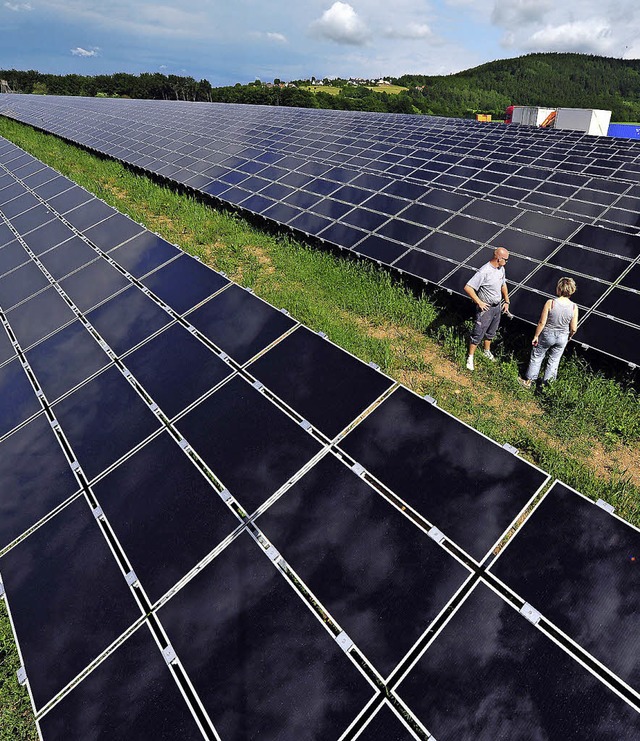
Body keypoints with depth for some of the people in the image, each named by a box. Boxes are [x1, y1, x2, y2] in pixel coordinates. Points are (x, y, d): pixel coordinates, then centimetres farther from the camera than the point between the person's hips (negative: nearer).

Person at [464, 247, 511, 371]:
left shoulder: (501, 269, 0)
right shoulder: (484, 272, -26)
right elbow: (468, 288, -29)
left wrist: (506, 301, 15)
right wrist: (479, 302, -24)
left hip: (497, 306, 8)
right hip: (485, 308, -8)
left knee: (491, 332, 23)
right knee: (478, 334, 1)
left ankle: (487, 350, 45)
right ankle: (470, 358, 15)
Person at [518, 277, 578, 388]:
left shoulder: (550, 303, -23)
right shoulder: (574, 307, -14)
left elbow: (542, 323, -18)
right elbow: (573, 329, -8)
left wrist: (536, 336, -5)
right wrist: (569, 337, 13)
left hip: (547, 335, -2)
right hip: (562, 338, 2)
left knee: (536, 357, 17)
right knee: (554, 361, 20)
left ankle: (528, 381, 28)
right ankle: (546, 383, 32)